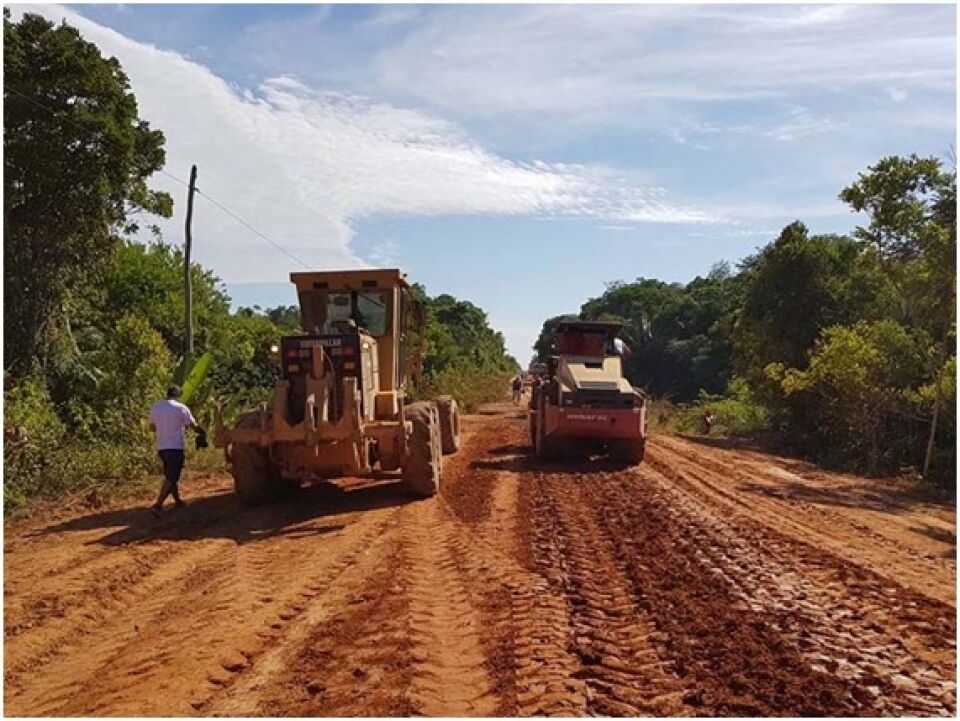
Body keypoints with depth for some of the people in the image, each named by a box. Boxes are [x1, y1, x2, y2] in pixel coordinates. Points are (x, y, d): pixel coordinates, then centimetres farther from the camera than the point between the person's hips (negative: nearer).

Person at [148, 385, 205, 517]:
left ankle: (178, 501, 29)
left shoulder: (155, 407, 5)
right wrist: (203, 433, 15)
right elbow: (194, 426, -4)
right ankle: (157, 505, -13)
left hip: (161, 447, 6)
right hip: (175, 448, -6)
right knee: (171, 479, -4)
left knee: (170, 476, 19)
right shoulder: (181, 408, -10)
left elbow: (152, 427, 15)